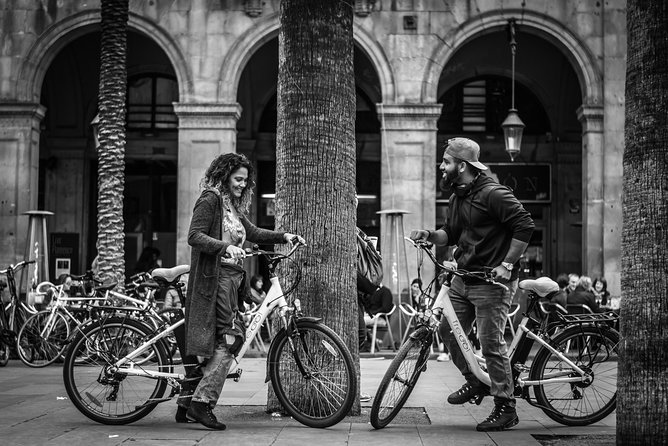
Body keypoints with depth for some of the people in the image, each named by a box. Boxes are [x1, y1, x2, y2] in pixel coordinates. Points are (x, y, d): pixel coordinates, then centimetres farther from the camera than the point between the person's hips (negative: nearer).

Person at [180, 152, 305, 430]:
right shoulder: (210, 201, -7)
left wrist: (284, 236, 8)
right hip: (214, 277, -9)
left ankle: (187, 404, 12)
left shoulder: (233, 207, 21)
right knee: (230, 338, -14)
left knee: (215, 343, 7)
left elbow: (253, 233, 21)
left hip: (231, 277, 9)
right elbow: (194, 236, -17)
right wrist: (225, 247, -30)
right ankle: (202, 402, -13)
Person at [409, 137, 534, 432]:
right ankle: (475, 382, 29)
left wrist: (507, 264, -20)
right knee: (448, 329, 9)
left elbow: (525, 225, -18)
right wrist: (429, 235, 0)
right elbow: (451, 234, 20)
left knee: (491, 344, -6)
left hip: (492, 281, -9)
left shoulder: (492, 194, -15)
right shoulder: (457, 196, 13)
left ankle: (506, 409, 4)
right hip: (463, 278, 9)